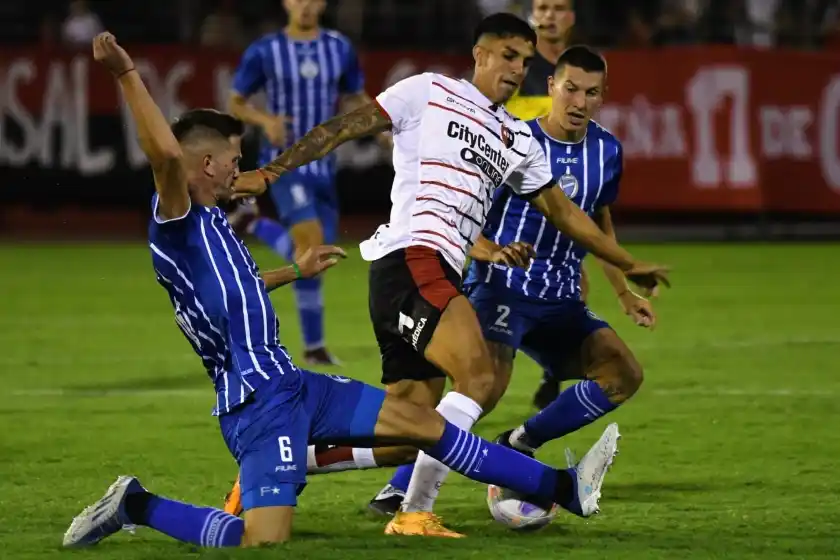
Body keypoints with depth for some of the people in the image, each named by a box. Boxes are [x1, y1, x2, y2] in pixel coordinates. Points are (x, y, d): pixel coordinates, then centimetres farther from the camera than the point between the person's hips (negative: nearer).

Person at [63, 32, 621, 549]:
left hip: (291, 383, 10)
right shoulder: (176, 223, -14)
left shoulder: (208, 221, 15)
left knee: (422, 420, 12)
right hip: (258, 400, -10)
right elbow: (167, 153, -35)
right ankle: (136, 506, -2)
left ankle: (563, 488, 18)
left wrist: (295, 270, 46)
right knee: (263, 542, -21)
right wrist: (128, 75, -41)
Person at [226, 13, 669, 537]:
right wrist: (269, 173, -6)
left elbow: (561, 210, 31)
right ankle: (415, 512, -21)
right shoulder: (430, 93, 4)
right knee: (480, 378, -24)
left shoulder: (519, 139, 24)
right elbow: (344, 128, 1)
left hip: (439, 277, 8)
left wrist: (628, 264, 31)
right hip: (411, 258, -8)